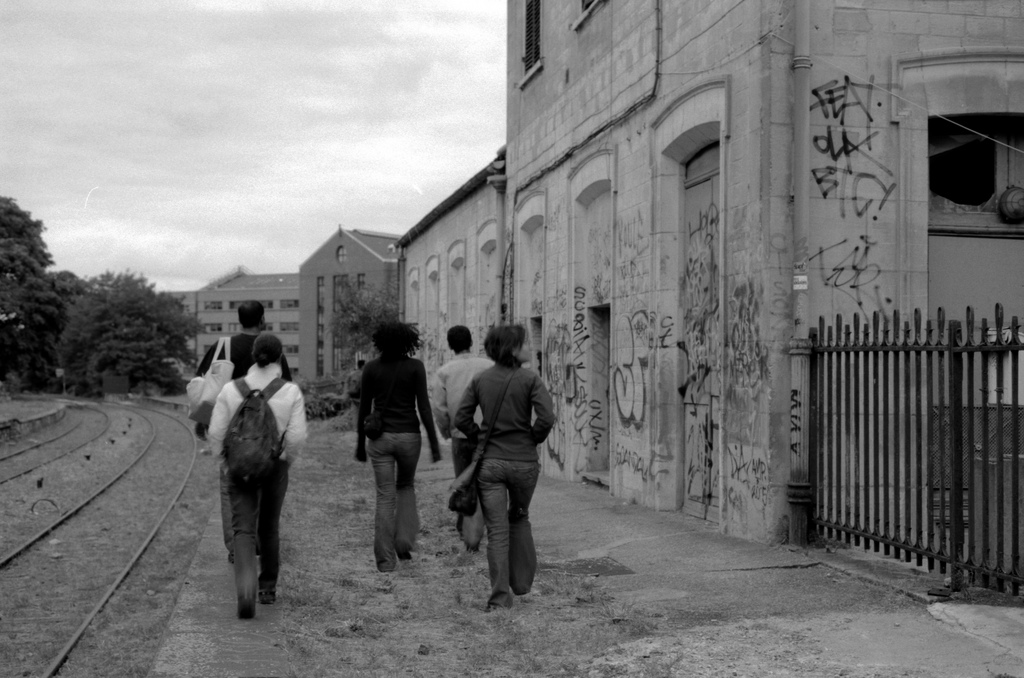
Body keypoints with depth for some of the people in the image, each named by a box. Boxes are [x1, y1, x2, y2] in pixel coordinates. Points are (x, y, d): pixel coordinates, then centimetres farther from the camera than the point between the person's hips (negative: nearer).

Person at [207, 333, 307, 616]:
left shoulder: (231, 389, -7)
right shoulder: (291, 391, -9)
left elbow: (216, 432, -6)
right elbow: (297, 436, -12)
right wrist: (287, 460, 6)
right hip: (275, 466, 1)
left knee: (243, 530, -2)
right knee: (269, 528, 19)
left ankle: (246, 589, -23)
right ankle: (268, 588, 29)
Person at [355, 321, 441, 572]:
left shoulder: (371, 368, -1)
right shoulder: (415, 367, -6)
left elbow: (363, 409, 3)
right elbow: (424, 407, -8)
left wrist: (360, 444, 13)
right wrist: (434, 443, -3)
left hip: (380, 438, 1)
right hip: (408, 436, -1)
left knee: (385, 497, 6)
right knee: (406, 486, 24)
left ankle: (385, 559, 4)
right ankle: (404, 540, 11)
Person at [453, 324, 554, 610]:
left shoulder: (480, 380, 0)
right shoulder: (530, 379, -10)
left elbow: (461, 419, -1)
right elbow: (546, 418, -19)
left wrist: (483, 439, 11)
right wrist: (533, 439, -1)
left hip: (490, 461, 1)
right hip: (524, 462, -1)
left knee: (497, 530, 6)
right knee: (519, 518, 23)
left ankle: (499, 596, 4)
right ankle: (522, 582, 29)